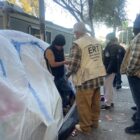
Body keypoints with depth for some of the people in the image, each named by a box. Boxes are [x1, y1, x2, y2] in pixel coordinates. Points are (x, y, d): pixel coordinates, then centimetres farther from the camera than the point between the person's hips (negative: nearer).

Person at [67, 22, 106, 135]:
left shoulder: (78, 44, -14)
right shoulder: (96, 41, 10)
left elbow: (74, 64, -17)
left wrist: (69, 73, 2)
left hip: (86, 78, -8)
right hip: (98, 76, 8)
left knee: (83, 104, 5)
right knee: (95, 102, 18)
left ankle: (85, 127, 16)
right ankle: (94, 122, 33)